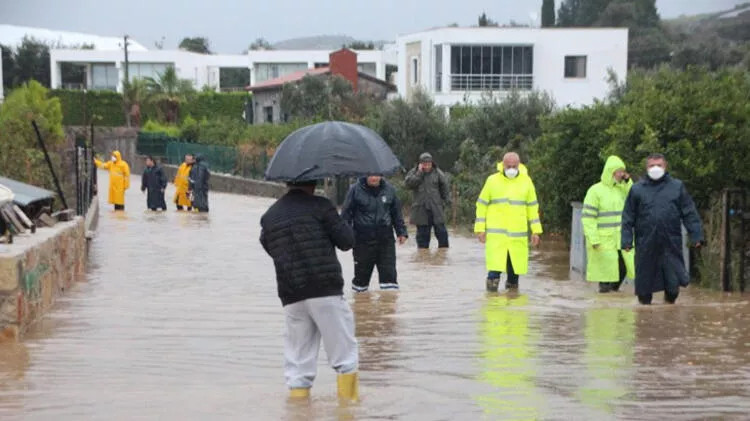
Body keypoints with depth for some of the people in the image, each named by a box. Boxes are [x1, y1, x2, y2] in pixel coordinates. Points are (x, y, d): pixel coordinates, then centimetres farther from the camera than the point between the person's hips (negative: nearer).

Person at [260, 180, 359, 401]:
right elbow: (346, 241, -3)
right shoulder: (319, 206, -3)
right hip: (326, 291, -4)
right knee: (343, 348, 5)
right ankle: (349, 398, 5)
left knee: (298, 355, 11)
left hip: (291, 296, 5)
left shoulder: (269, 217, 12)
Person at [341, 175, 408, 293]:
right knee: (362, 273, 8)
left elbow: (396, 213, 15)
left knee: (389, 272, -4)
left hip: (385, 239, 2)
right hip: (363, 240, -2)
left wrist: (401, 232, 13)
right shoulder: (355, 190, -4)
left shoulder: (389, 189, 5)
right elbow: (346, 213, 0)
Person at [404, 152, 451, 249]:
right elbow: (408, 184, -12)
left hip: (436, 209, 0)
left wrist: (446, 201, 4)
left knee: (441, 230, 0)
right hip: (421, 210, 0)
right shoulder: (414, 172, 4)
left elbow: (445, 187, 10)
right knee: (422, 233, 4)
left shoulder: (437, 173, 4)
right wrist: (419, 173, -14)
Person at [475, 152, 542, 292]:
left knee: (516, 261, 5)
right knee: (495, 261, -13)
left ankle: (512, 284, 22)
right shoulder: (492, 180, 2)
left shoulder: (526, 181, 8)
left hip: (518, 232, 2)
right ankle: (493, 281, -3)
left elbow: (532, 207, 12)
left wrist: (535, 231, 8)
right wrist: (480, 228, 1)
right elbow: (482, 205, 6)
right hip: (495, 232, -2)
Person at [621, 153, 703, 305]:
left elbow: (690, 214, 7)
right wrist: (626, 240, -1)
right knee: (644, 283, 6)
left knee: (673, 284, -1)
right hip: (646, 245, 0)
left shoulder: (677, 186, 8)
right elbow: (628, 218, 7)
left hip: (671, 243, 0)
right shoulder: (637, 189, 8)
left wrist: (696, 235, -1)